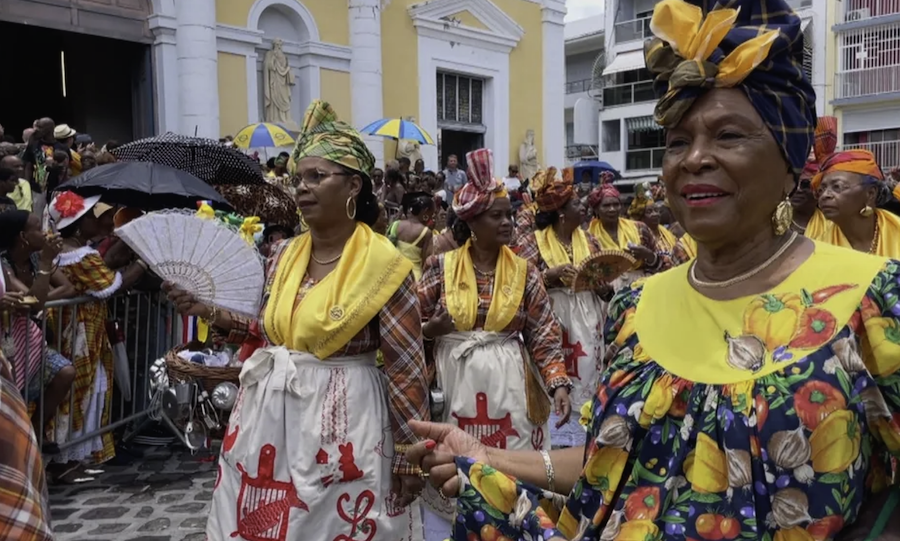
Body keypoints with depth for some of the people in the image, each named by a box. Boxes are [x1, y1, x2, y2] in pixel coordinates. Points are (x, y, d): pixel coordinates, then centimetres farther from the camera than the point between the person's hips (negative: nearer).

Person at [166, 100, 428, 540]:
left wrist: (410, 454, -10)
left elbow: (407, 369, -12)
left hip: (341, 423, -5)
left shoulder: (383, 265, -13)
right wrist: (209, 312, 4)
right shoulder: (283, 256, 5)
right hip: (269, 418, 6)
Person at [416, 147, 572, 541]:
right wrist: (432, 327, -17)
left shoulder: (524, 271, 0)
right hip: (454, 382, 0)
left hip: (508, 383, 1)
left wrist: (558, 383, -14)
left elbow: (545, 334, -2)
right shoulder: (441, 267, -1)